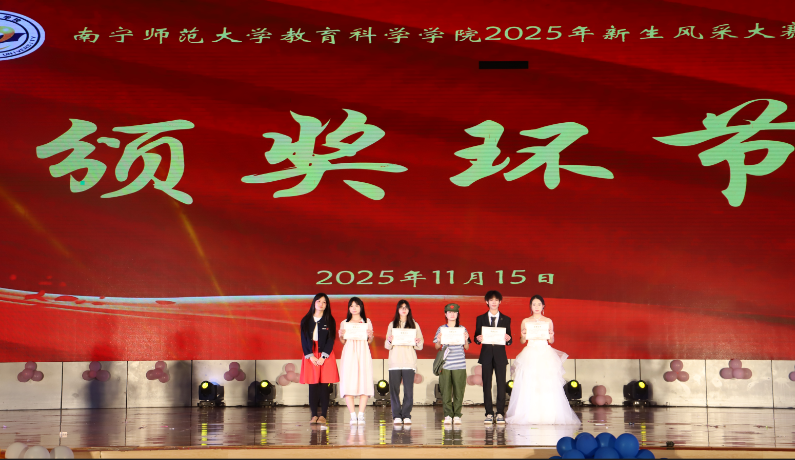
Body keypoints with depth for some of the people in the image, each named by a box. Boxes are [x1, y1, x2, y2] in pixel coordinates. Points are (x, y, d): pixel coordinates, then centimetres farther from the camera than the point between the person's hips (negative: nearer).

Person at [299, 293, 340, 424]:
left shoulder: (330, 321, 5)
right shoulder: (306, 320, 8)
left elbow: (331, 340, 0)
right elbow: (304, 339, 3)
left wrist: (323, 357, -11)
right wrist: (310, 356, -8)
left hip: (325, 356, -1)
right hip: (310, 356, 1)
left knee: (324, 386, -3)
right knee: (312, 386, -1)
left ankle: (323, 415, 0)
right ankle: (314, 415, 2)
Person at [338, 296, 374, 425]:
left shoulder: (367, 322, 14)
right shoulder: (344, 323, 14)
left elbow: (370, 341, 12)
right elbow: (343, 342, 13)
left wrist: (370, 335, -8)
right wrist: (341, 335, -7)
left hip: (363, 353, 0)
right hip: (349, 354, 0)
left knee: (364, 382, -7)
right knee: (348, 383, -10)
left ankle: (361, 415, -4)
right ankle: (353, 415, -8)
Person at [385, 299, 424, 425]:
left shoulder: (414, 325, 12)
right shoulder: (392, 325, 13)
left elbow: (420, 347, 10)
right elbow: (387, 346, 10)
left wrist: (417, 342, -12)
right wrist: (389, 341, -11)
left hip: (409, 361, 0)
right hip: (395, 361, 1)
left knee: (408, 390, -6)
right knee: (394, 389, -4)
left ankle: (406, 415, 1)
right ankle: (397, 416, 3)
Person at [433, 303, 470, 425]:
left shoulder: (462, 329, 7)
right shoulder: (441, 329, 7)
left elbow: (467, 348, 9)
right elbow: (437, 347, 8)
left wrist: (465, 340, -10)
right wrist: (439, 340, -12)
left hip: (459, 365, 0)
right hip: (445, 364, 0)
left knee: (459, 391, 0)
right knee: (446, 391, 0)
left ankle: (457, 415, 10)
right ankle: (448, 415, 10)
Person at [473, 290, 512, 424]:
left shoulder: (506, 319, 9)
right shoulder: (481, 319, 9)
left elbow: (509, 340, 7)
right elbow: (476, 337, 7)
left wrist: (508, 339, -16)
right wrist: (478, 339, -16)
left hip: (500, 354, 0)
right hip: (486, 354, 0)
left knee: (501, 384, -2)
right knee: (487, 384, 1)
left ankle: (500, 413, 4)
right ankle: (489, 413, 7)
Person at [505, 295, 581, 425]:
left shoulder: (548, 321, 9)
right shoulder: (525, 321, 8)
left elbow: (552, 341, 10)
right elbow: (522, 341, 9)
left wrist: (551, 336, -11)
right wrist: (523, 336, -12)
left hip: (546, 355, 0)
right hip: (530, 354, 0)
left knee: (548, 386, -8)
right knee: (528, 385, -7)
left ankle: (548, 415, -3)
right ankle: (528, 415, -3)